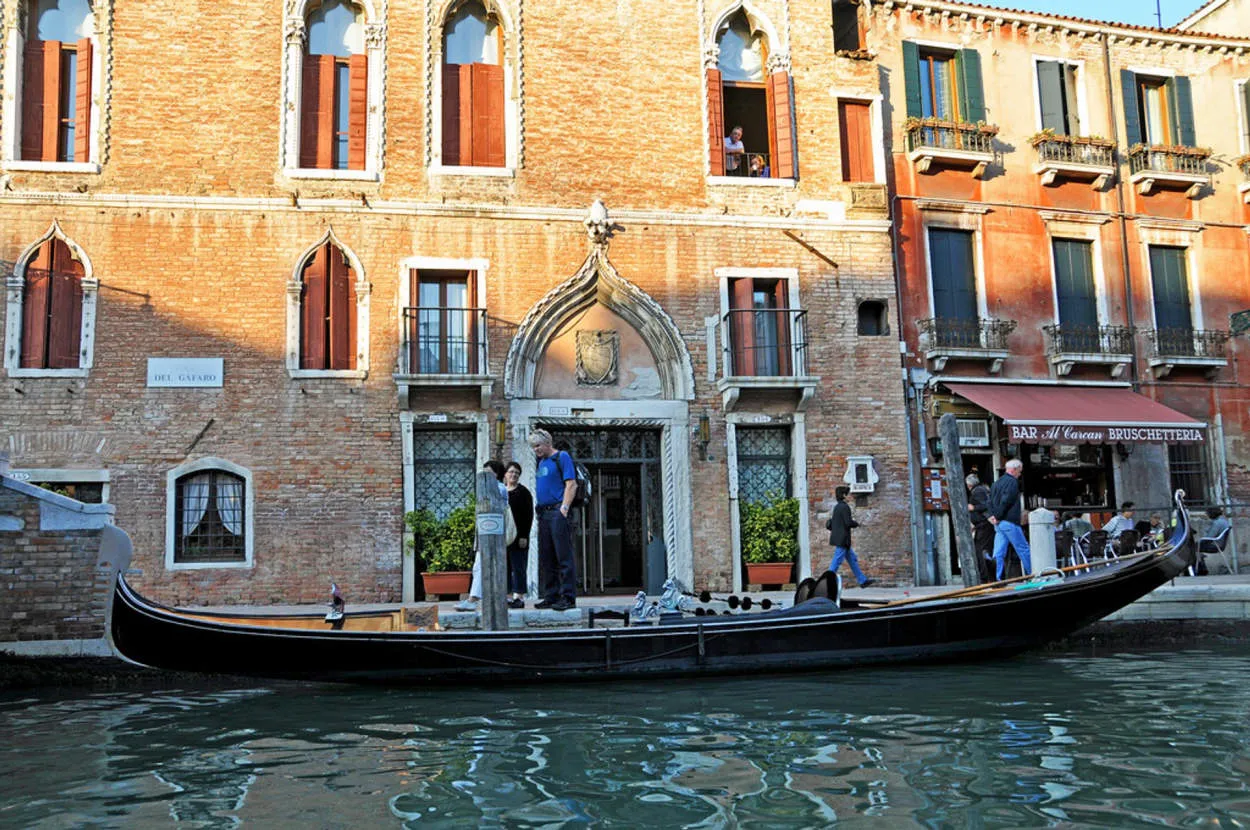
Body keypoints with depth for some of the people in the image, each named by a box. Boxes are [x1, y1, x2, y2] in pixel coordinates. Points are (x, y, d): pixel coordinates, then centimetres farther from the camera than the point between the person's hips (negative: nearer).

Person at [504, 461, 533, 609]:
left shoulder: (523, 492, -1)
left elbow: (528, 515, -7)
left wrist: (524, 536, -14)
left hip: (518, 536, -6)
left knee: (518, 567, -5)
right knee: (505, 568, 6)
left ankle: (519, 597, -2)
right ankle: (509, 597, 10)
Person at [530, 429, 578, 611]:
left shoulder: (562, 457, -3)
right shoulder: (541, 462, 20)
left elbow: (571, 484, -11)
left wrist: (564, 508, -19)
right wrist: (540, 511, 15)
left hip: (558, 512, -8)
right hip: (544, 513, 8)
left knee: (563, 556, -9)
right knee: (546, 558, 9)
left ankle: (568, 597, -8)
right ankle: (551, 596, 15)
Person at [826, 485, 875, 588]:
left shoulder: (837, 507, 14)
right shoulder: (845, 507, -15)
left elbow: (829, 524, 15)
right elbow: (848, 523, -20)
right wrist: (856, 523, -2)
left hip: (837, 538, 10)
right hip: (842, 539, -10)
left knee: (853, 559, 14)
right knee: (836, 561, -6)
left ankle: (862, 580, 20)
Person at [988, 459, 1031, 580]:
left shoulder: (997, 482, 18)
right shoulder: (1012, 482, -9)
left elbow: (990, 501, 15)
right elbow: (1005, 501, -18)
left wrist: (992, 515, 3)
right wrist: (998, 517, -13)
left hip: (998, 523, 8)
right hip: (1009, 521, -8)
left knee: (999, 553, 3)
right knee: (1023, 549, 1)